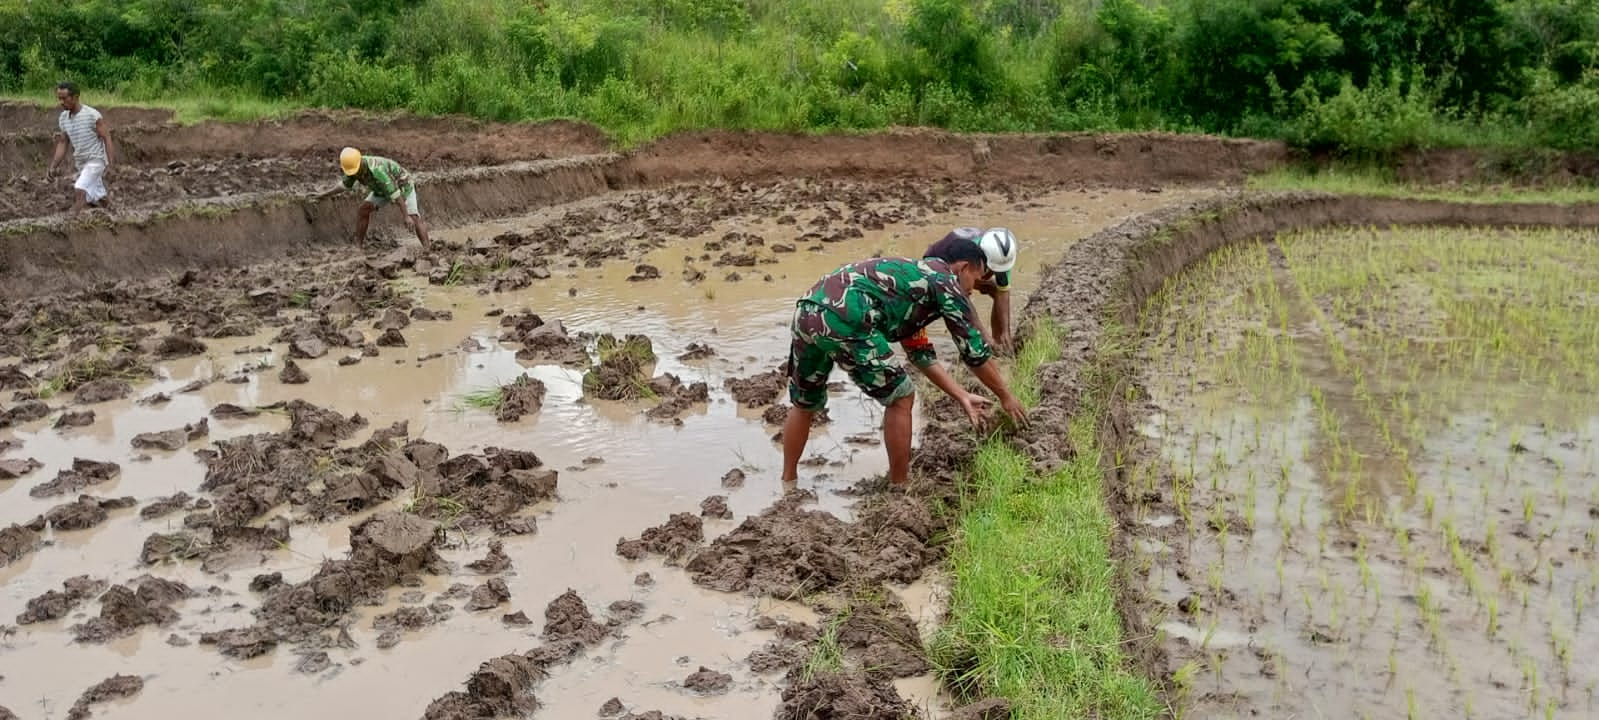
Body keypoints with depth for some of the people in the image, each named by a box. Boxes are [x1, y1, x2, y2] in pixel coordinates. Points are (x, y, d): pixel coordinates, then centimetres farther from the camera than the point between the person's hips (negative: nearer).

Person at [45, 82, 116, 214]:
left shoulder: (92, 115, -19)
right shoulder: (63, 118, 0)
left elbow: (106, 137, -16)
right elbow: (63, 143, 5)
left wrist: (110, 162, -23)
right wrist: (53, 167, -2)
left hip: (96, 160, -7)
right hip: (81, 162, 7)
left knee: (79, 190, -24)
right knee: (98, 199, 16)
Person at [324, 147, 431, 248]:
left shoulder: (376, 170, -42)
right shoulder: (352, 165, -17)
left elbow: (395, 193, -42)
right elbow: (345, 185, 5)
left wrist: (406, 216, -43)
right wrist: (325, 195, 14)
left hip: (403, 185, -7)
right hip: (383, 189, 7)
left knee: (413, 219, -21)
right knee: (364, 209, -9)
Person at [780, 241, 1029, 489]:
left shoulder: (914, 277, 34)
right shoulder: (946, 281, 10)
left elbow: (921, 355, 37)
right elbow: (975, 351, 14)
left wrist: (962, 397, 38)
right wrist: (1006, 397, 27)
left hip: (806, 312, 9)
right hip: (842, 320, -9)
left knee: (803, 404, 27)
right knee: (900, 398, 10)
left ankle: (788, 483, 38)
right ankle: (900, 487, 21)